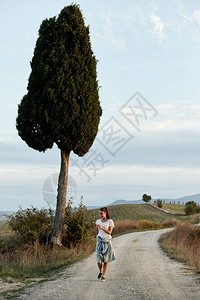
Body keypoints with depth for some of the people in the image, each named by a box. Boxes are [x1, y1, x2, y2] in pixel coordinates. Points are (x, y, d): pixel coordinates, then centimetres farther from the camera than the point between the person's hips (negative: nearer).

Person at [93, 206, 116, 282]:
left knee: (106, 260, 0)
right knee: (99, 260, -5)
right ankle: (101, 272, 22)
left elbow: (109, 232, -10)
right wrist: (96, 227, -8)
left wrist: (102, 227, -21)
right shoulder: (98, 221, 8)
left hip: (107, 242, -2)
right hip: (99, 241, 2)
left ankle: (103, 276, 9)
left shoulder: (110, 221, -1)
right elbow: (97, 233, 10)